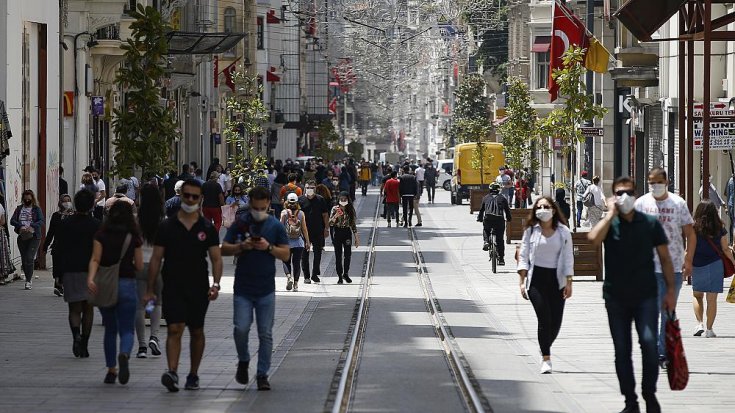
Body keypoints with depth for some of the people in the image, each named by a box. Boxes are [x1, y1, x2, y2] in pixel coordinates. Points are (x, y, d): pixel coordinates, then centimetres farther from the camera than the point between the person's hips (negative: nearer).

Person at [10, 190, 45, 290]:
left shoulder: (36, 209, 3)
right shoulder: (19, 209, 11)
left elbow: (42, 221, -9)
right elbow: (12, 220, 1)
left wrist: (32, 226, -26)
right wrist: (20, 226, -18)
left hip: (34, 237, -4)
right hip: (22, 237, 4)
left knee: (29, 258, -15)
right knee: (24, 259, 7)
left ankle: (29, 281, -11)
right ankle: (29, 279, 20)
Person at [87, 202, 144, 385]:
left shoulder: (101, 235, 1)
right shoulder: (133, 237, 0)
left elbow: (95, 260, -12)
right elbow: (139, 266, 1)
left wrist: (90, 278, -21)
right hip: (127, 285, -2)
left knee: (110, 329, 16)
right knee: (127, 330, 0)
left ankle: (111, 370, 17)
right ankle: (124, 355, -31)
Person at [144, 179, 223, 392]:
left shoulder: (207, 228, 4)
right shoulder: (167, 226, 2)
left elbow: (216, 258, 3)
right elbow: (156, 259, 4)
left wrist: (215, 284, -13)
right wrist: (150, 290, 1)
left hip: (199, 289, 2)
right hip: (173, 288, -2)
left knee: (196, 332, 11)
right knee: (174, 329, -15)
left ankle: (193, 375, 22)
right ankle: (172, 373, -26)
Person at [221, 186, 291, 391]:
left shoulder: (276, 226, 3)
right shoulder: (240, 223, 3)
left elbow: (286, 254, 4)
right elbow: (224, 249, 4)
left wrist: (269, 247, -13)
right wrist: (242, 247, -14)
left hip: (266, 289, 0)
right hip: (243, 288, 0)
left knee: (265, 334, 1)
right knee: (241, 329, -9)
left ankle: (262, 374, 9)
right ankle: (243, 361, 18)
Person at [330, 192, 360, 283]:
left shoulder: (350, 209, 4)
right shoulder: (335, 209, 0)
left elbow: (353, 224, 8)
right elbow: (330, 223, -4)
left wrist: (356, 237, 5)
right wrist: (336, 216, -22)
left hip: (347, 232, 1)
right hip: (337, 232, 0)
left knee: (348, 254, -8)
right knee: (338, 255, 1)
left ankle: (346, 273, 13)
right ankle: (340, 276, 9)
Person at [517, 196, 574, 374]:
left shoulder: (563, 232, 4)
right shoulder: (531, 231, 2)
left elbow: (568, 258, 5)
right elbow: (523, 257, 4)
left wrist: (569, 283, -1)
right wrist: (522, 281, -3)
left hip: (556, 279, 2)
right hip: (536, 279, -2)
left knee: (556, 322, 1)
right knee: (544, 318, -14)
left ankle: (545, 350, 27)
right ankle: (546, 359, -11)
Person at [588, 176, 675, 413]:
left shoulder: (650, 223, 1)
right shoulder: (609, 224, 1)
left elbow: (664, 258, 6)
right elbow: (593, 239, -22)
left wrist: (670, 290, 1)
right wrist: (611, 214, -14)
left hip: (645, 295, -1)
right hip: (616, 297, 1)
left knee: (649, 342, -15)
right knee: (622, 351, 5)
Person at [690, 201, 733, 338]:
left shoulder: (694, 228, -7)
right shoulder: (720, 229, -2)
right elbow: (725, 249, 3)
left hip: (697, 266, -1)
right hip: (715, 265, 1)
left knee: (697, 296, 18)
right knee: (712, 299, 4)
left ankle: (699, 323, 5)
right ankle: (709, 329, 3)